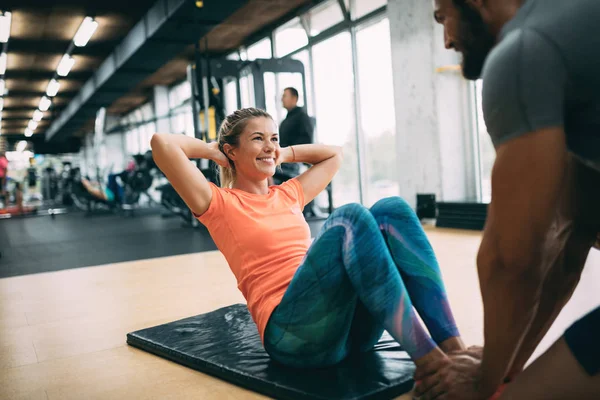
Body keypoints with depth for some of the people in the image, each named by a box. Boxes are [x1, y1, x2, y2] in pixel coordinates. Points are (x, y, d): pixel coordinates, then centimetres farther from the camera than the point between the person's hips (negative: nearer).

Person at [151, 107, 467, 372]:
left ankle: (453, 348, -23)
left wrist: (283, 154, 32)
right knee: (349, 217, -27)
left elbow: (333, 153, 40)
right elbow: (161, 143, -5)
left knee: (390, 209, -13)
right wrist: (213, 151, 11)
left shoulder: (288, 195, 24)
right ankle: (428, 360, -31)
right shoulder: (220, 204, 7)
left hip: (352, 325, 7)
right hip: (295, 335, -7)